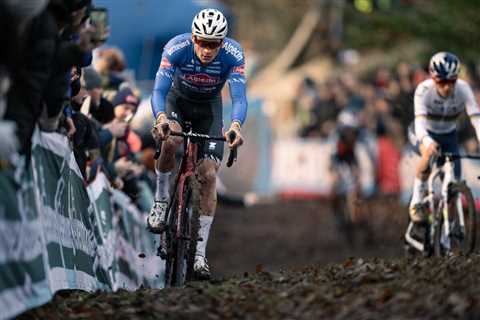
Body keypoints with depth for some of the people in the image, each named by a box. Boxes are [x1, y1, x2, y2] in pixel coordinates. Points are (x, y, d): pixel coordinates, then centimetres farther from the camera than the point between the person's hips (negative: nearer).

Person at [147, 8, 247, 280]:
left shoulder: (233, 55, -30)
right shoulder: (176, 48, -32)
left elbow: (239, 96, -37)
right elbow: (159, 89, -37)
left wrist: (236, 125, -58)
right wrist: (160, 118, -58)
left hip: (209, 107, 1)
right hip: (178, 99, -1)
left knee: (209, 175, -11)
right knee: (171, 140, -35)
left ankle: (200, 252, -6)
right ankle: (161, 201, -9)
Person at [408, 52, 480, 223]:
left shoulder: (463, 89, -28)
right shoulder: (424, 90, -32)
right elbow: (420, 122, -43)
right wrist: (428, 142, -64)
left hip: (448, 136, 2)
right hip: (424, 134, -2)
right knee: (430, 153, -37)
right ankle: (417, 200, -19)